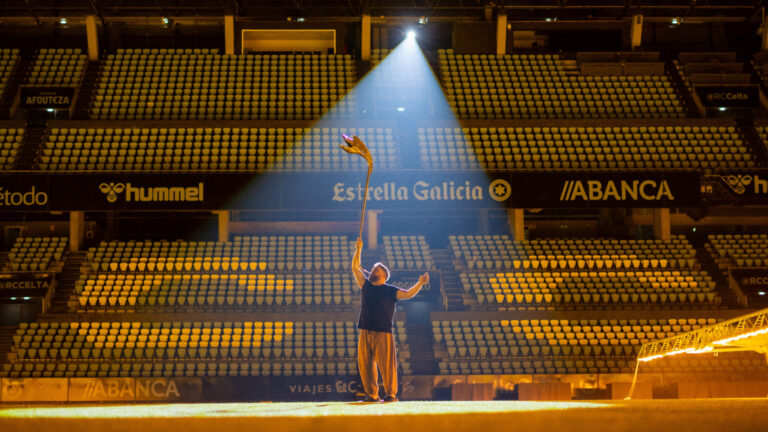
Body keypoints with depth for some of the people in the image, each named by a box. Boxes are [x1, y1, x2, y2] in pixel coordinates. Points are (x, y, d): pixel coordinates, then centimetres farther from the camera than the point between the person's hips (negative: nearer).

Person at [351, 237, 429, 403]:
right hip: (365, 331, 5)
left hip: (383, 332, -5)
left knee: (386, 364, -6)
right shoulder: (366, 285, 15)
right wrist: (358, 250, 7)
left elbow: (408, 294, -6)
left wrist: (420, 284, -19)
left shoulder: (390, 290, 4)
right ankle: (372, 394, 11)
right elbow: (355, 267, 14)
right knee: (365, 364, 3)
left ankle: (391, 394, 1)